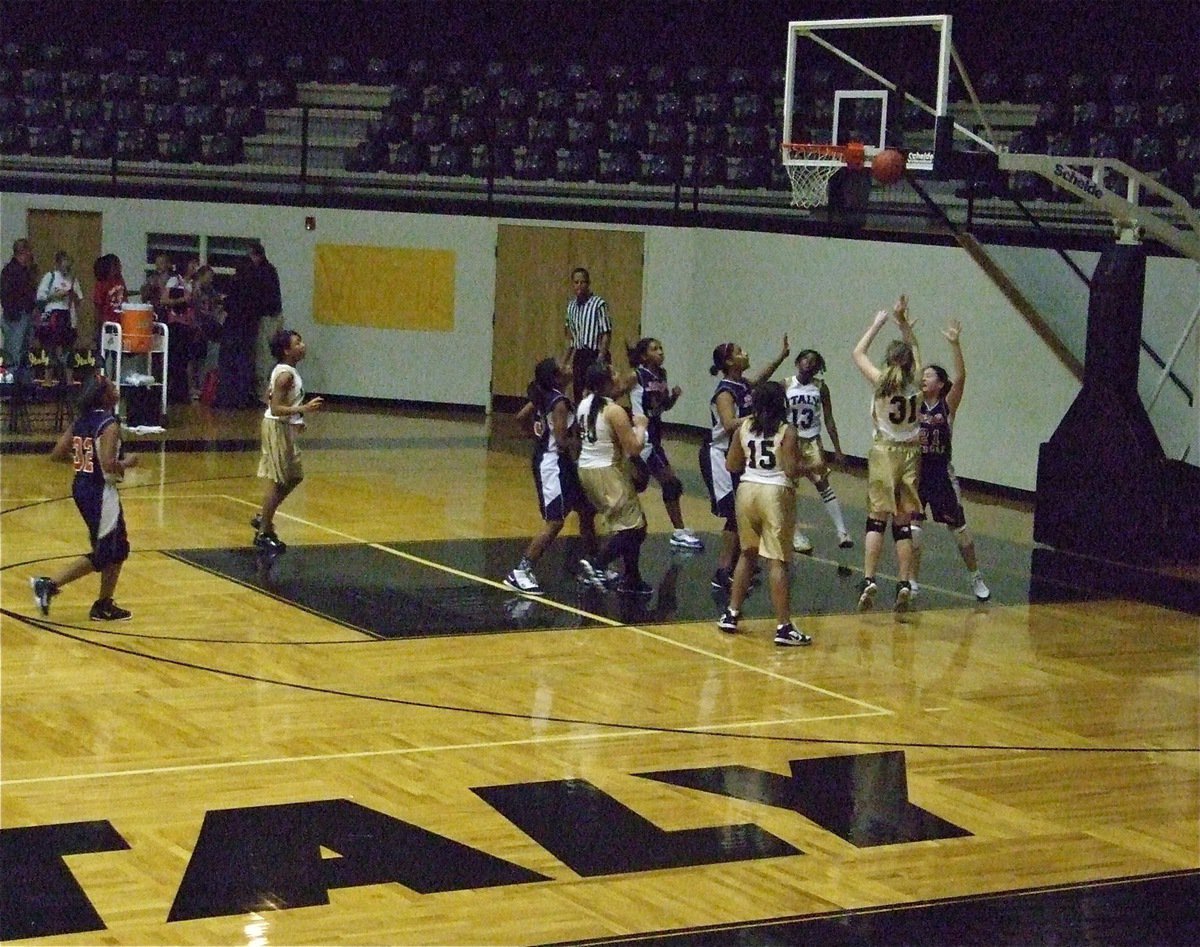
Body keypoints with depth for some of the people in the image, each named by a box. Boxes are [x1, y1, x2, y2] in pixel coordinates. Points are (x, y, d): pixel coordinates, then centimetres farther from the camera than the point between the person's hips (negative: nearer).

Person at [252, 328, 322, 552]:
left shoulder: (285, 371, 8)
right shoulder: (286, 374, -21)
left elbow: (270, 396, 19)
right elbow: (275, 409, -25)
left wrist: (296, 419, 22)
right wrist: (304, 409, -33)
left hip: (287, 428, 10)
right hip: (278, 428, -10)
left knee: (294, 477, 17)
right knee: (276, 481, -3)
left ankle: (263, 518, 26)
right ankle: (264, 533, 4)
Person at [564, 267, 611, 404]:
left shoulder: (598, 304, -10)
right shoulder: (571, 305, 11)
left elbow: (606, 334, -11)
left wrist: (601, 359, -17)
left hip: (595, 355, -7)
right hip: (579, 356, 7)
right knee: (577, 392, 7)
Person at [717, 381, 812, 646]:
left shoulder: (743, 427, 4)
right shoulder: (786, 431, -9)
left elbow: (731, 465, 7)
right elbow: (792, 471, -12)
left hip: (747, 490, 5)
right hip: (776, 493, -5)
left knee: (747, 554, 21)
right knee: (778, 561, -6)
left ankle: (731, 614, 24)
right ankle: (783, 627, -8)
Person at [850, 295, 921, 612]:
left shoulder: (881, 381, -9)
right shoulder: (916, 383, -2)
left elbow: (858, 353, 7)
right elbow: (914, 351, 18)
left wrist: (878, 323, 13)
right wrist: (902, 321, 17)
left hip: (884, 452, -2)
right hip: (910, 453, 2)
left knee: (877, 519, 0)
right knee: (903, 524, 7)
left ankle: (869, 579, -10)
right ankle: (904, 583, 2)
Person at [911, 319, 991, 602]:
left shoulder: (948, 406, -4)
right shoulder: (914, 402, 0)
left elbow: (961, 377, -19)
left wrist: (955, 344, -30)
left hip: (941, 474, -1)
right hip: (915, 471, 1)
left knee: (958, 528, 11)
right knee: (911, 527, -8)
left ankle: (976, 577, 28)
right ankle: (912, 581, 3)